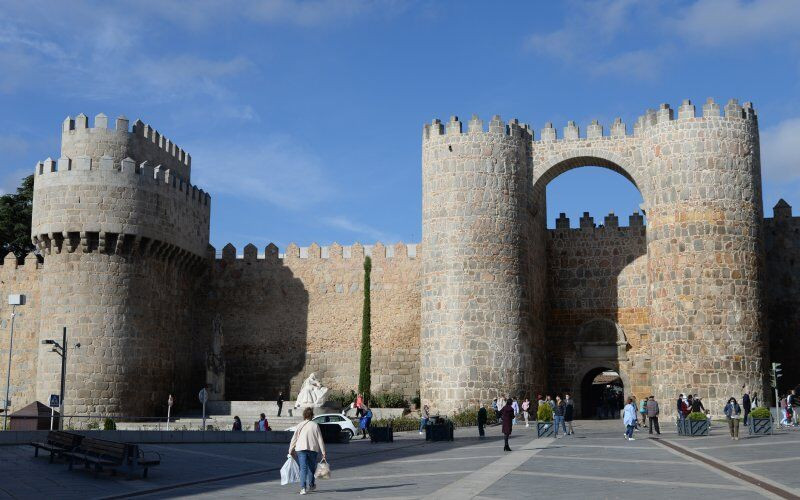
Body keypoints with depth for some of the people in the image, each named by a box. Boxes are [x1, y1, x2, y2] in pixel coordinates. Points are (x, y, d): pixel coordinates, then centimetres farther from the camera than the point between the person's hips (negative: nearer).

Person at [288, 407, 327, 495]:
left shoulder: (300, 425, 4)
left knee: (303, 468, -2)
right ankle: (311, 485, 30)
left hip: (301, 449, 0)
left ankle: (303, 488, -14)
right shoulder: (315, 425, 2)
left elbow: (294, 438, 5)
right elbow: (320, 439, 0)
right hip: (313, 448, 0)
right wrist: (323, 452, 2)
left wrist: (291, 450, 13)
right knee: (311, 467, 19)